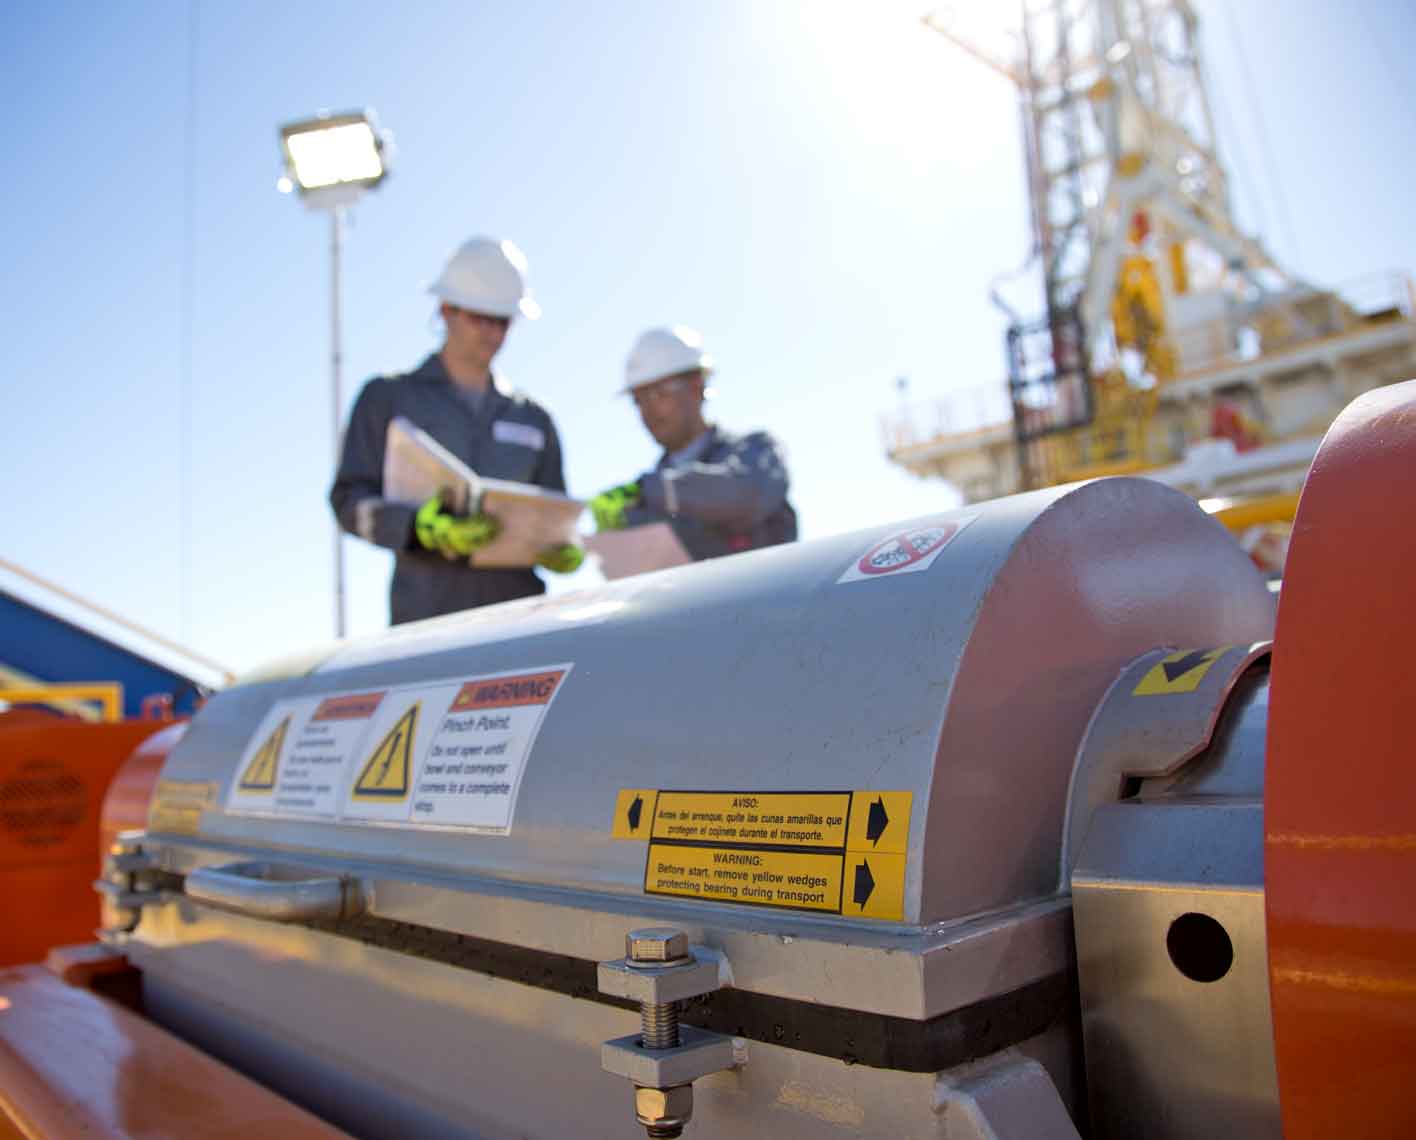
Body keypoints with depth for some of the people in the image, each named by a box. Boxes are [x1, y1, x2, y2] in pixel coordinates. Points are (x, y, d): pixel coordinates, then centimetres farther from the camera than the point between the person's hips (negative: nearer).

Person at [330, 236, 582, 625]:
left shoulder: (534, 420, 19)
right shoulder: (388, 398, 11)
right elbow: (349, 501, 2)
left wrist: (566, 551, -5)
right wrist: (421, 527, -17)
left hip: (518, 612, 3)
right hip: (425, 617, -2)